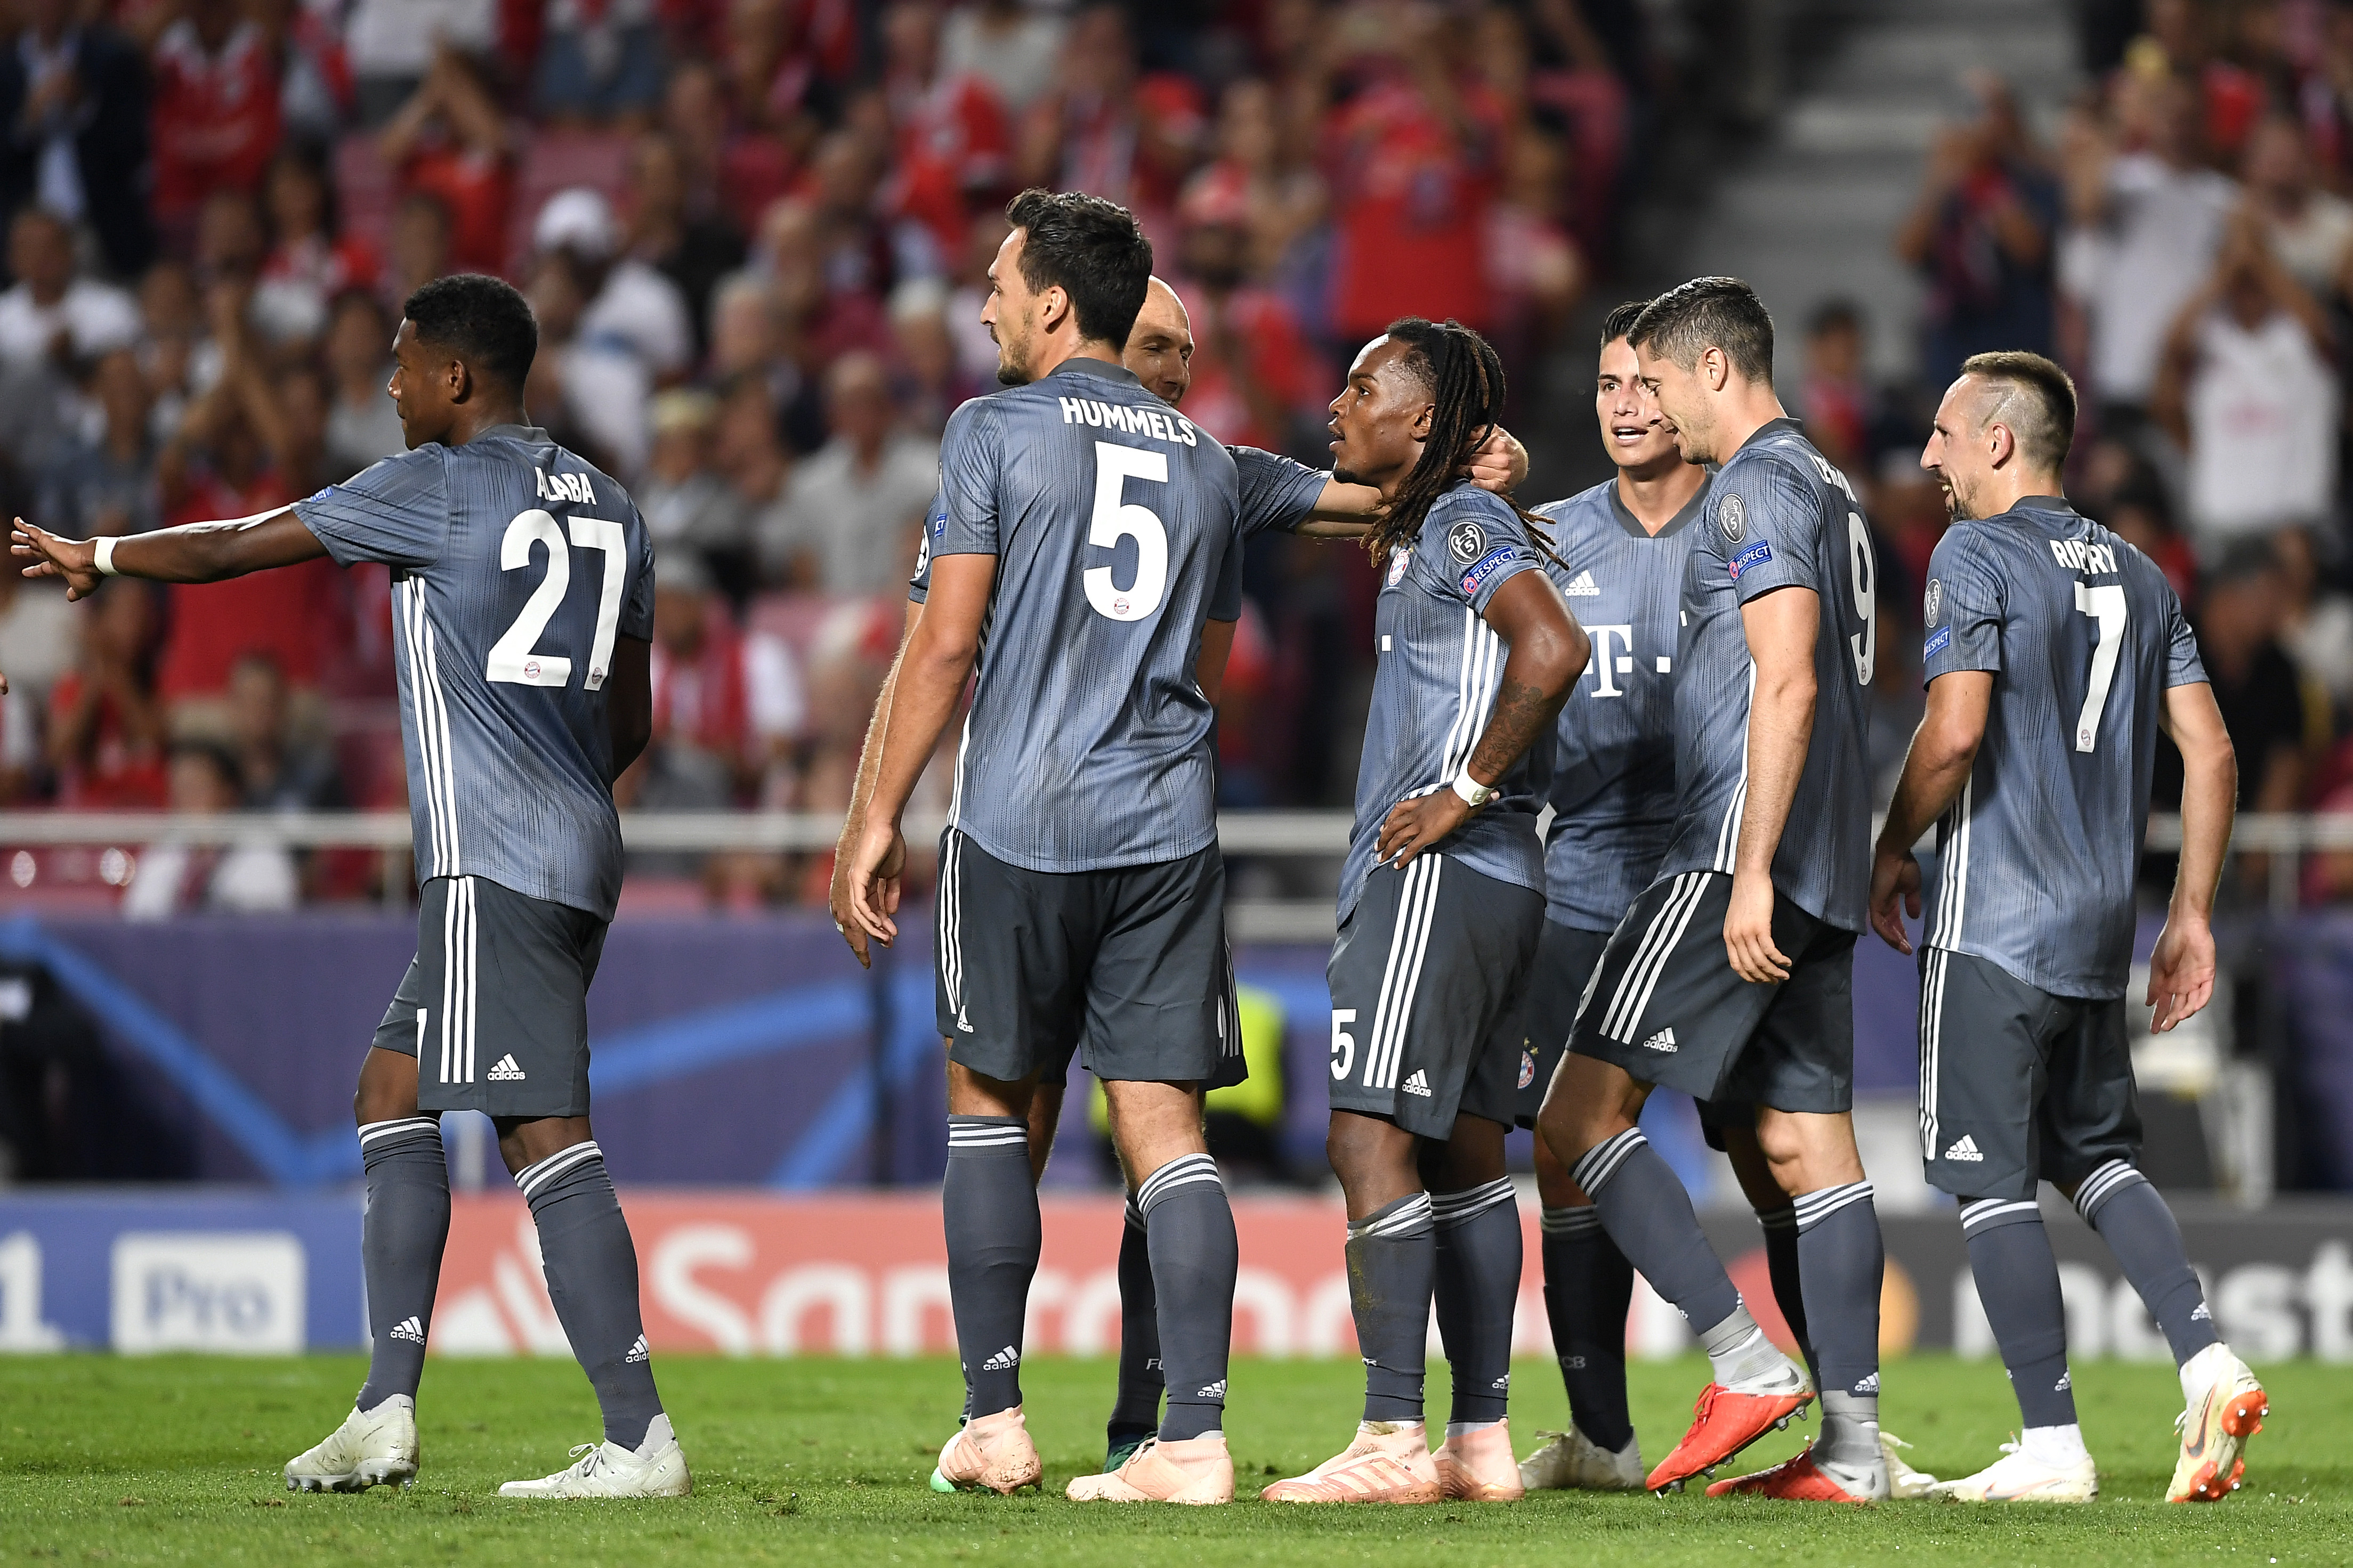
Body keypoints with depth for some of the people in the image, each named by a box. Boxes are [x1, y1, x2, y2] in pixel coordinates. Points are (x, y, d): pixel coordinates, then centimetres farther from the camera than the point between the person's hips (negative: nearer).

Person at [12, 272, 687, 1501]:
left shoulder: (441, 488, -4)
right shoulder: (606, 511, 18)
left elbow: (236, 549, 3)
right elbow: (629, 722, 23)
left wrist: (93, 558, 16)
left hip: (494, 864, -9)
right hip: (578, 856, 9)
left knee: (544, 1134, -13)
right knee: (392, 1093, 15)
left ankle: (639, 1439, -19)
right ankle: (387, 1410, 10)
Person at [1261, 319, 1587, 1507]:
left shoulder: (1464, 523, -9)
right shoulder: (1421, 534, 20)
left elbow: (1554, 650, -25)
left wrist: (1467, 791, -20)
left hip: (1440, 875, -10)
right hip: (1494, 884, 10)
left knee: (1371, 1139, -13)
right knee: (1463, 1151, 10)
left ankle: (1394, 1440, -17)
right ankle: (1482, 1442, 12)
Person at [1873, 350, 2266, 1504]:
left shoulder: (1975, 557, -7)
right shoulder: (2137, 575, 14)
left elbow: (1955, 730, -19)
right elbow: (2209, 752, 10)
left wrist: (1891, 852, -4)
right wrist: (2191, 916, 15)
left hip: (1992, 923, -7)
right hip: (2101, 926, 7)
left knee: (1992, 1181, -2)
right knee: (2096, 1154, 19)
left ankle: (2051, 1445, -5)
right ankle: (2208, 1362, 1)